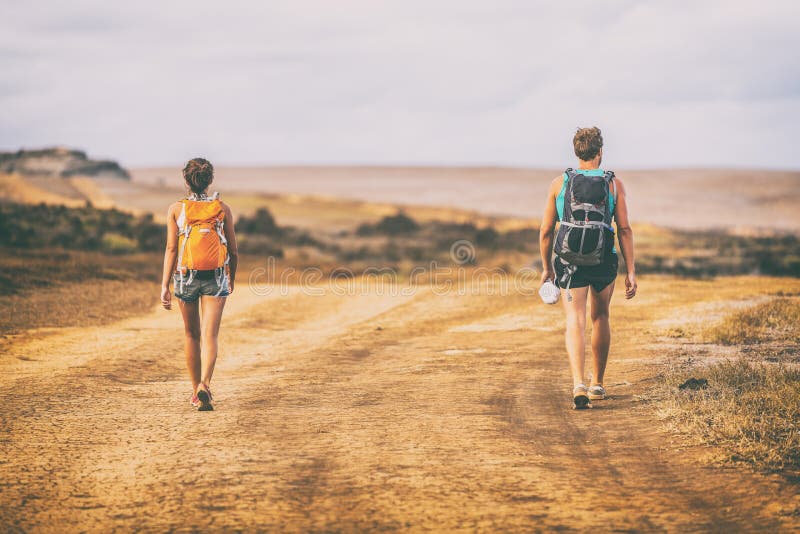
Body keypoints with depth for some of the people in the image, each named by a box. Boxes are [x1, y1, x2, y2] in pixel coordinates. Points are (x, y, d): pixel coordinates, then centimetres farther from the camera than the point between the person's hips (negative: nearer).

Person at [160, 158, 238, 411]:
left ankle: (196, 388, 25)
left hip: (186, 276, 1)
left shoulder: (176, 209, -2)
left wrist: (164, 286, -7)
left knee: (191, 334, 16)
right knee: (210, 335, -5)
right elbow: (233, 250, 5)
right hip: (216, 277, -1)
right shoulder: (222, 209, 1)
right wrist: (232, 279, 21)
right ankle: (204, 385, -27)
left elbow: (171, 249, -7)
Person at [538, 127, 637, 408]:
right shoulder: (614, 184, -1)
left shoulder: (559, 183, 0)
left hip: (569, 261, -1)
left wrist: (547, 267, 15)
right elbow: (625, 229, -5)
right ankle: (598, 384, 29)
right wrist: (631, 271, -1)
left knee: (575, 322, -4)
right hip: (604, 260, 1)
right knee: (600, 318, 20)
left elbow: (546, 230, 2)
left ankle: (578, 382, -26)